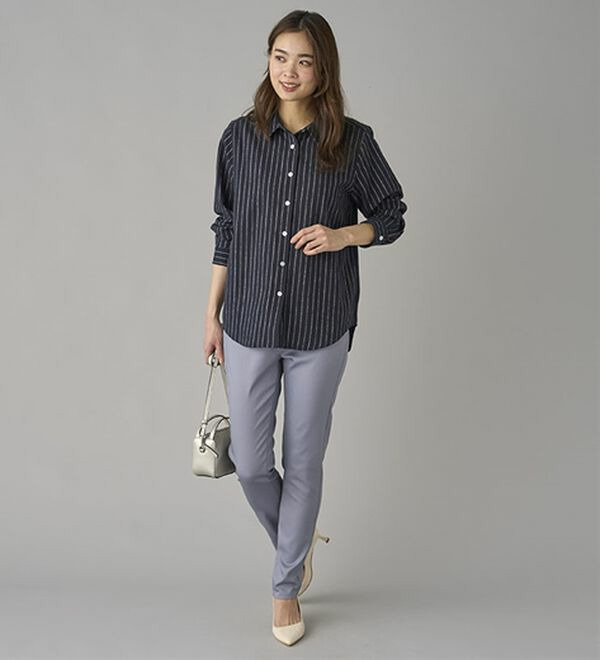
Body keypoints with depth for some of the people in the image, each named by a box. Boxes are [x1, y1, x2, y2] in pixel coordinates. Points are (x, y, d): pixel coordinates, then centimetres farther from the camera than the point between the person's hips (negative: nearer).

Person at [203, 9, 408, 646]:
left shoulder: (352, 141, -6)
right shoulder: (239, 137, -1)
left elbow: (391, 216, 5)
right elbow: (225, 230, 7)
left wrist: (342, 236, -16)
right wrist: (212, 315, 7)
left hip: (320, 331, -1)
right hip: (250, 325, 2)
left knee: (303, 462, 9)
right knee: (249, 463, 6)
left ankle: (285, 587, 30)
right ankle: (296, 539, 40)